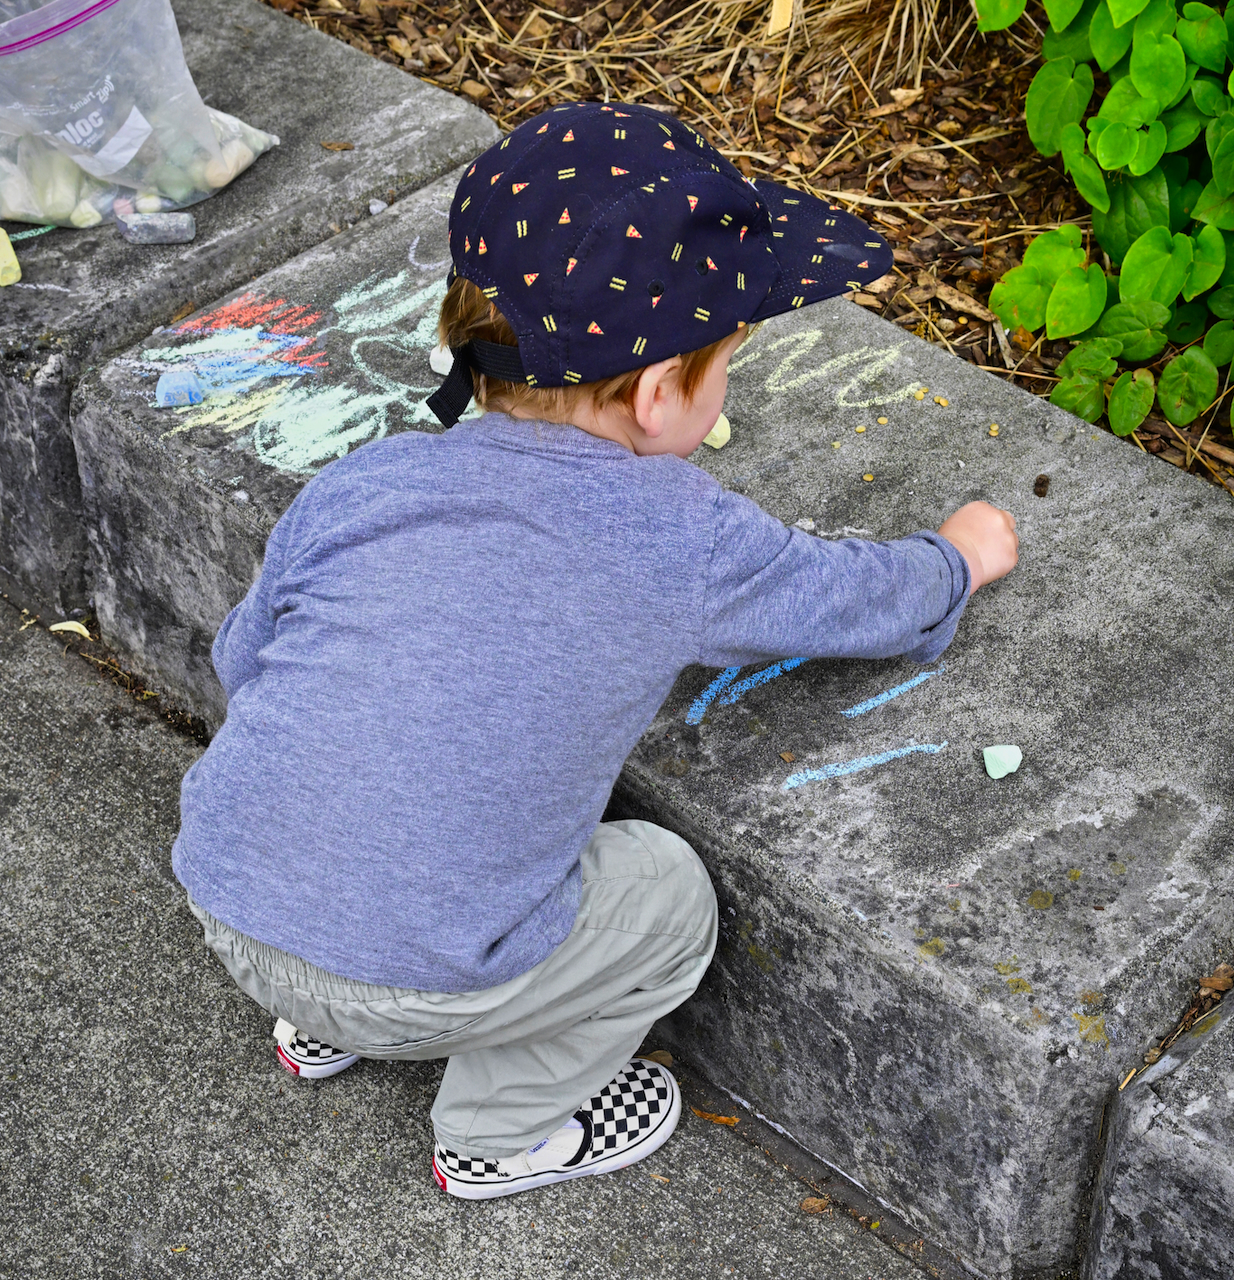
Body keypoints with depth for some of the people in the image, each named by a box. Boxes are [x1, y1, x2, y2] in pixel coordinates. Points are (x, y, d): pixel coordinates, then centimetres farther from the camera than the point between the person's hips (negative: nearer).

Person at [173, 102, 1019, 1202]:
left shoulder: (360, 484, -2)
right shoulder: (684, 538, -10)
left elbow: (242, 661, 10)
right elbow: (860, 597, 7)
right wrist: (961, 557, 28)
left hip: (224, 894, 5)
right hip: (414, 974, -5)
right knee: (668, 896, 18)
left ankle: (327, 1025, 41)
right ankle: (500, 1131, 31)